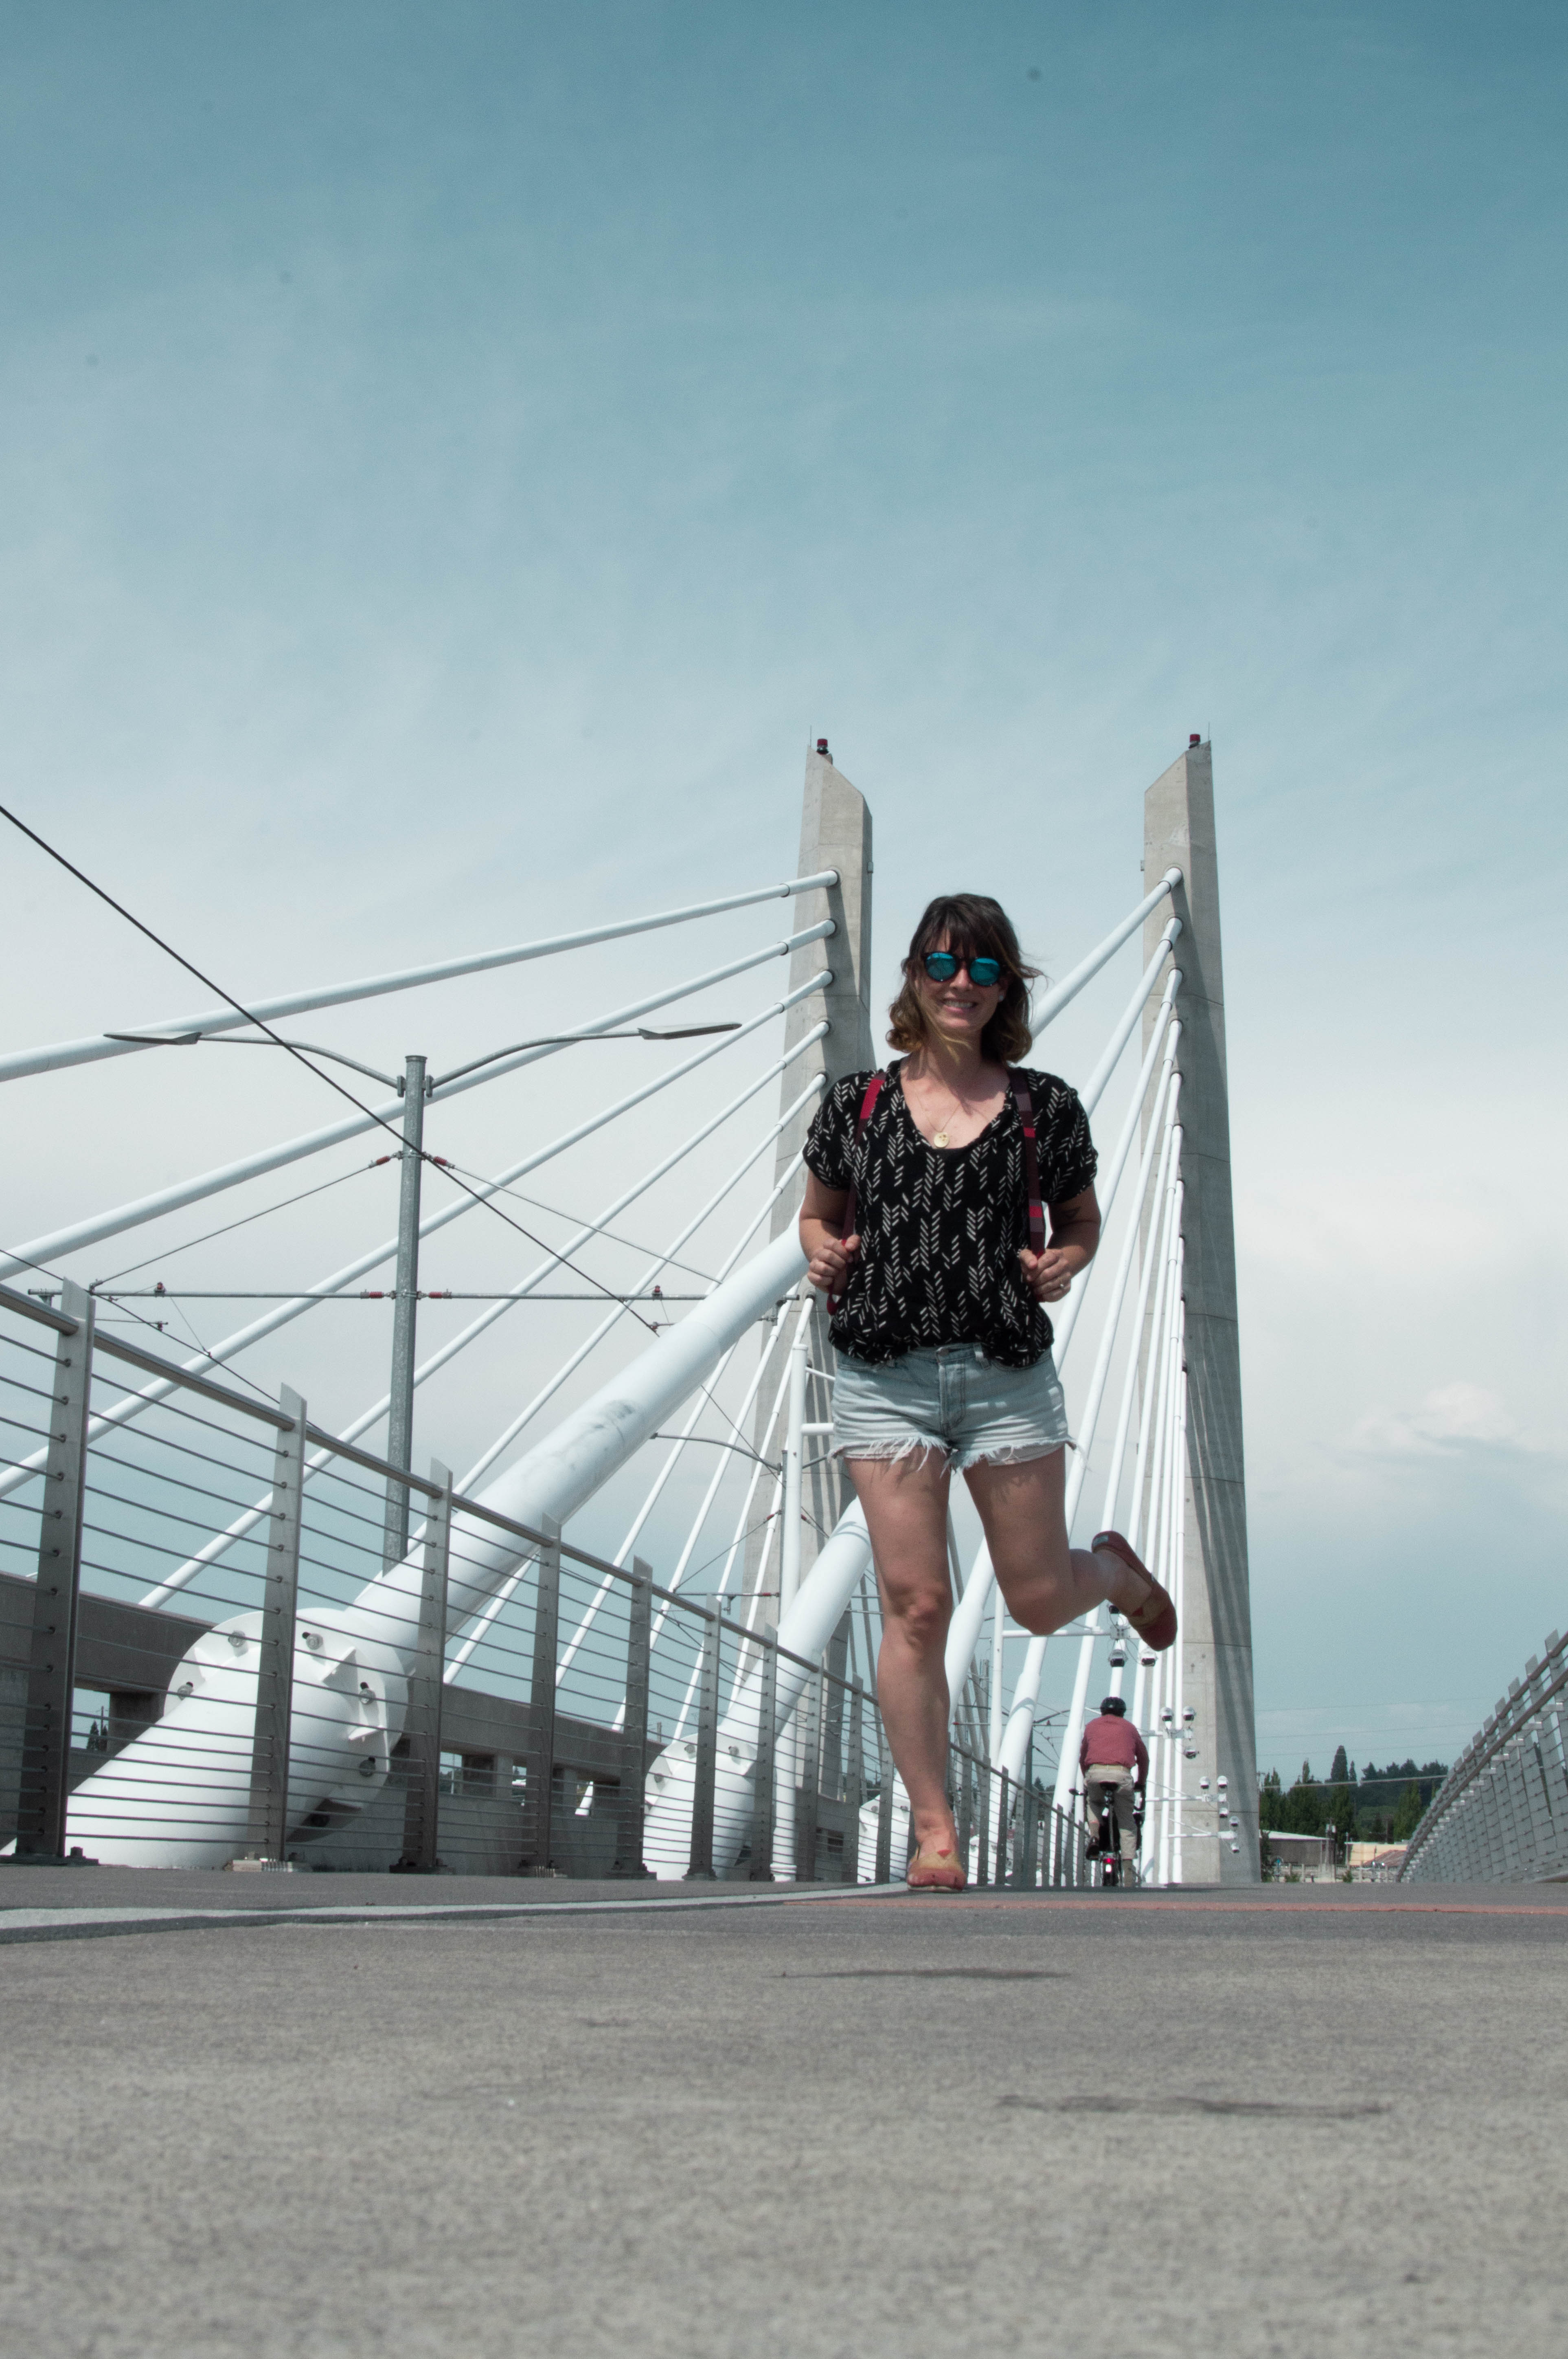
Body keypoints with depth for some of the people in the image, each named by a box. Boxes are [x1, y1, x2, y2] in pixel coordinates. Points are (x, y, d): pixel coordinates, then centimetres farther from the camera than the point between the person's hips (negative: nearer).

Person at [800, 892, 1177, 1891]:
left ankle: (1113, 1568, 44)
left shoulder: (1045, 1108, 6)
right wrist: (823, 1253, -3)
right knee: (914, 1604, -5)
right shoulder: (857, 1103, 6)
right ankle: (935, 1831, 4)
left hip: (1009, 1372, 0)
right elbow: (819, 1212, 19)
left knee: (1039, 1600, 6)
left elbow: (1083, 1218, 18)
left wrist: (1064, 1265, -4)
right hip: (885, 1377, 0)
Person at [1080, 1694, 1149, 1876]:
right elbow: (1143, 1757, 31)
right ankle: (1128, 1866, -5)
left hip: (1095, 1772, 1)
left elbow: (1082, 1757, 33)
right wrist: (1141, 1783, 42)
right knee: (1126, 1821, 7)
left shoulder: (1092, 1726, 27)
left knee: (1092, 1802, 31)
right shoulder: (1128, 1727, 26)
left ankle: (1094, 1834, 4)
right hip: (1122, 1774, -1)